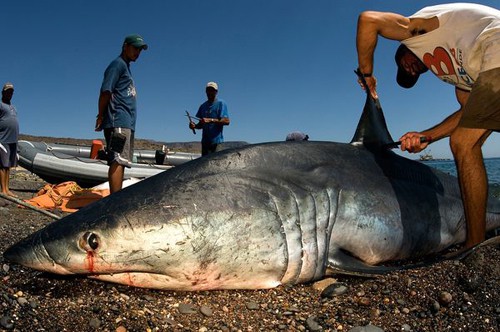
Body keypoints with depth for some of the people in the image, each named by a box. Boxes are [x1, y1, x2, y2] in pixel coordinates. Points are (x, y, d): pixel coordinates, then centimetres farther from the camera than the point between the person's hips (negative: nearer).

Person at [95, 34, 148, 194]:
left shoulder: (125, 67, 26)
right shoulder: (118, 64, -3)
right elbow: (105, 91, -12)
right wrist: (101, 116, -8)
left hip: (126, 124, 10)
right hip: (118, 122, -10)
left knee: (120, 162, 8)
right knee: (118, 161, -15)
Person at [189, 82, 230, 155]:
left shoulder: (221, 103, -3)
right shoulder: (203, 106, 16)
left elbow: (226, 121, -14)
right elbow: (201, 125, 18)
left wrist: (210, 120, -22)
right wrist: (194, 126, -4)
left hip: (216, 140, -6)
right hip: (205, 141, 6)